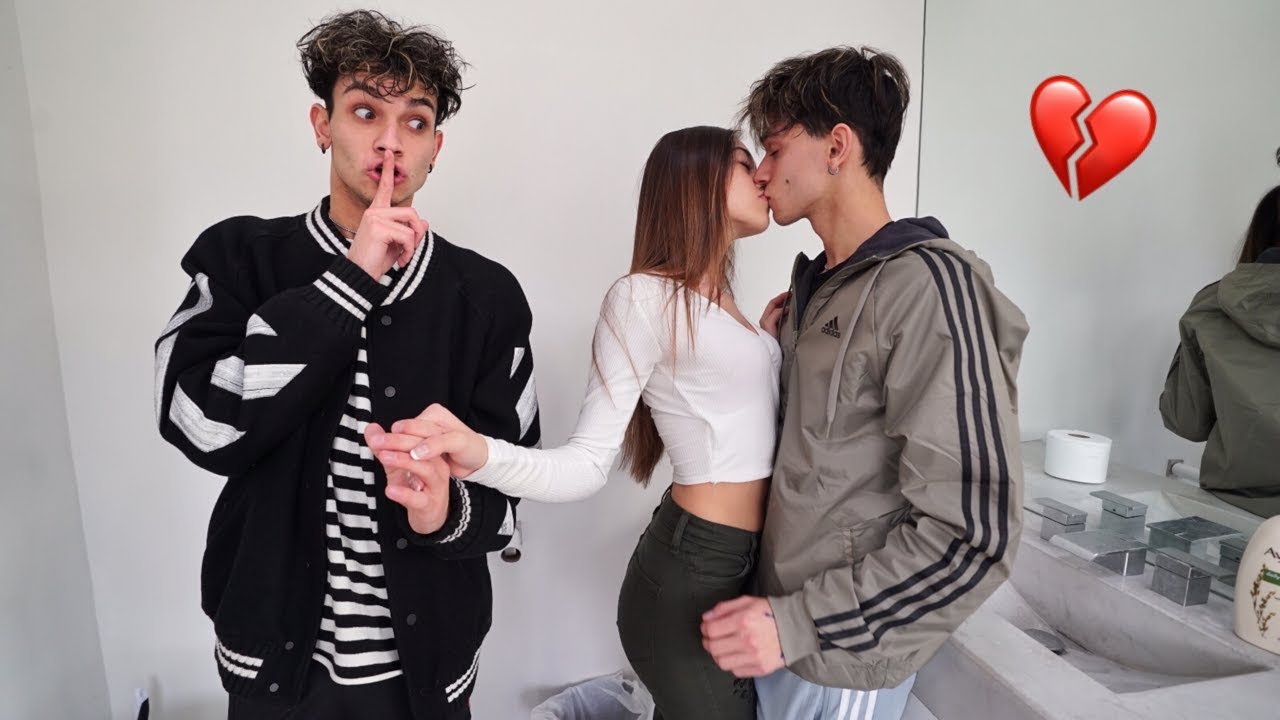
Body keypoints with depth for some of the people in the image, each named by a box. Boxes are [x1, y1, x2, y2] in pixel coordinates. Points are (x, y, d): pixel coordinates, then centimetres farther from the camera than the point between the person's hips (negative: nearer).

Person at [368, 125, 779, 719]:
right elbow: (587, 464, -21)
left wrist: (773, 338, 16)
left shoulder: (719, 301, 12)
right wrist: (481, 456, -38)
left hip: (751, 565, 9)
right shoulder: (645, 296, -16)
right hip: (692, 573, -9)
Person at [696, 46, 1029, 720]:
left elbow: (973, 534, -22)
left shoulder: (928, 285, -19)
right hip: (782, 627, 7)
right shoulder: (816, 282, 5)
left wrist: (800, 622, -21)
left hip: (839, 664, -7)